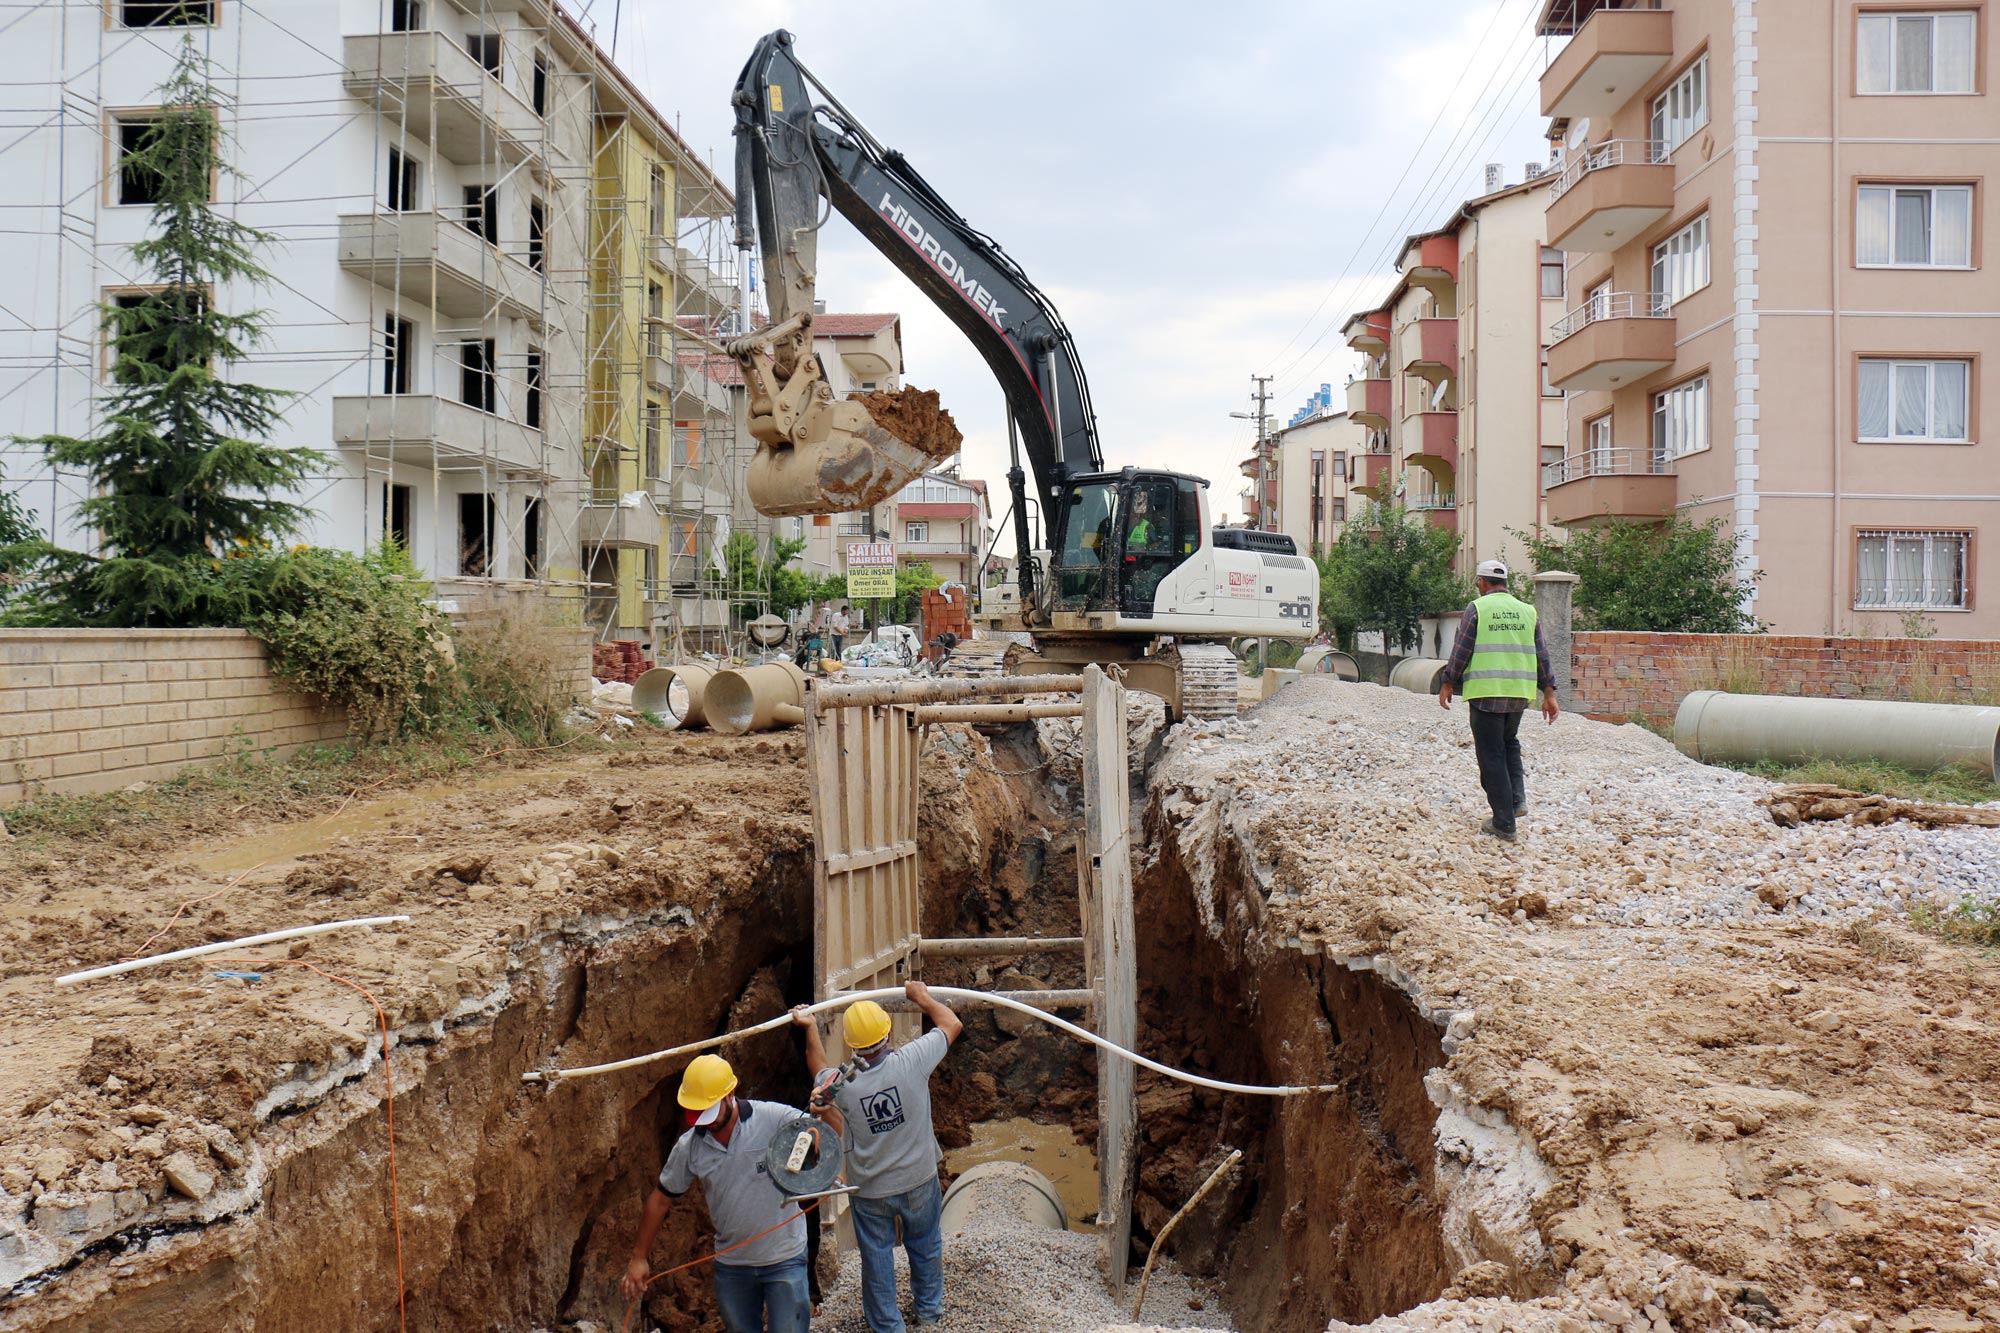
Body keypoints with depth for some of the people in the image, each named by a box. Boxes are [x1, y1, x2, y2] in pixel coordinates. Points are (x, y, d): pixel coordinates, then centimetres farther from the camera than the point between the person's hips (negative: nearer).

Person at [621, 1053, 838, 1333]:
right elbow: (661, 1199, 6)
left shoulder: (773, 1119, -18)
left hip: (784, 1259, -4)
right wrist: (639, 1257, 8)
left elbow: (835, 1137, -17)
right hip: (730, 1265, 4)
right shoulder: (689, 1146, -6)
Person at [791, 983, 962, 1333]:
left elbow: (820, 1071, 5)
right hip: (919, 1180, 1)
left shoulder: (842, 1085, -21)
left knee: (877, 1258, 18)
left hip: (871, 1191, -1)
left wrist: (810, 1031, 13)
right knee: (925, 1246, 24)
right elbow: (952, 1024, -9)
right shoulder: (911, 1062, -25)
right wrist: (921, 996, 5)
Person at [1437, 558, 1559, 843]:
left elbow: (1461, 651, -5)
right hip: (1519, 692, 4)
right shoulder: (1527, 611, 10)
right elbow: (1541, 654, 10)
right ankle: (1517, 798, 9)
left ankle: (1504, 824, 2)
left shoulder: (1477, 608, -3)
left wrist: (1448, 684, 5)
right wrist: (1548, 693, 14)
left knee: (1492, 755, 2)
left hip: (1486, 692, -4)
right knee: (1509, 742, 26)